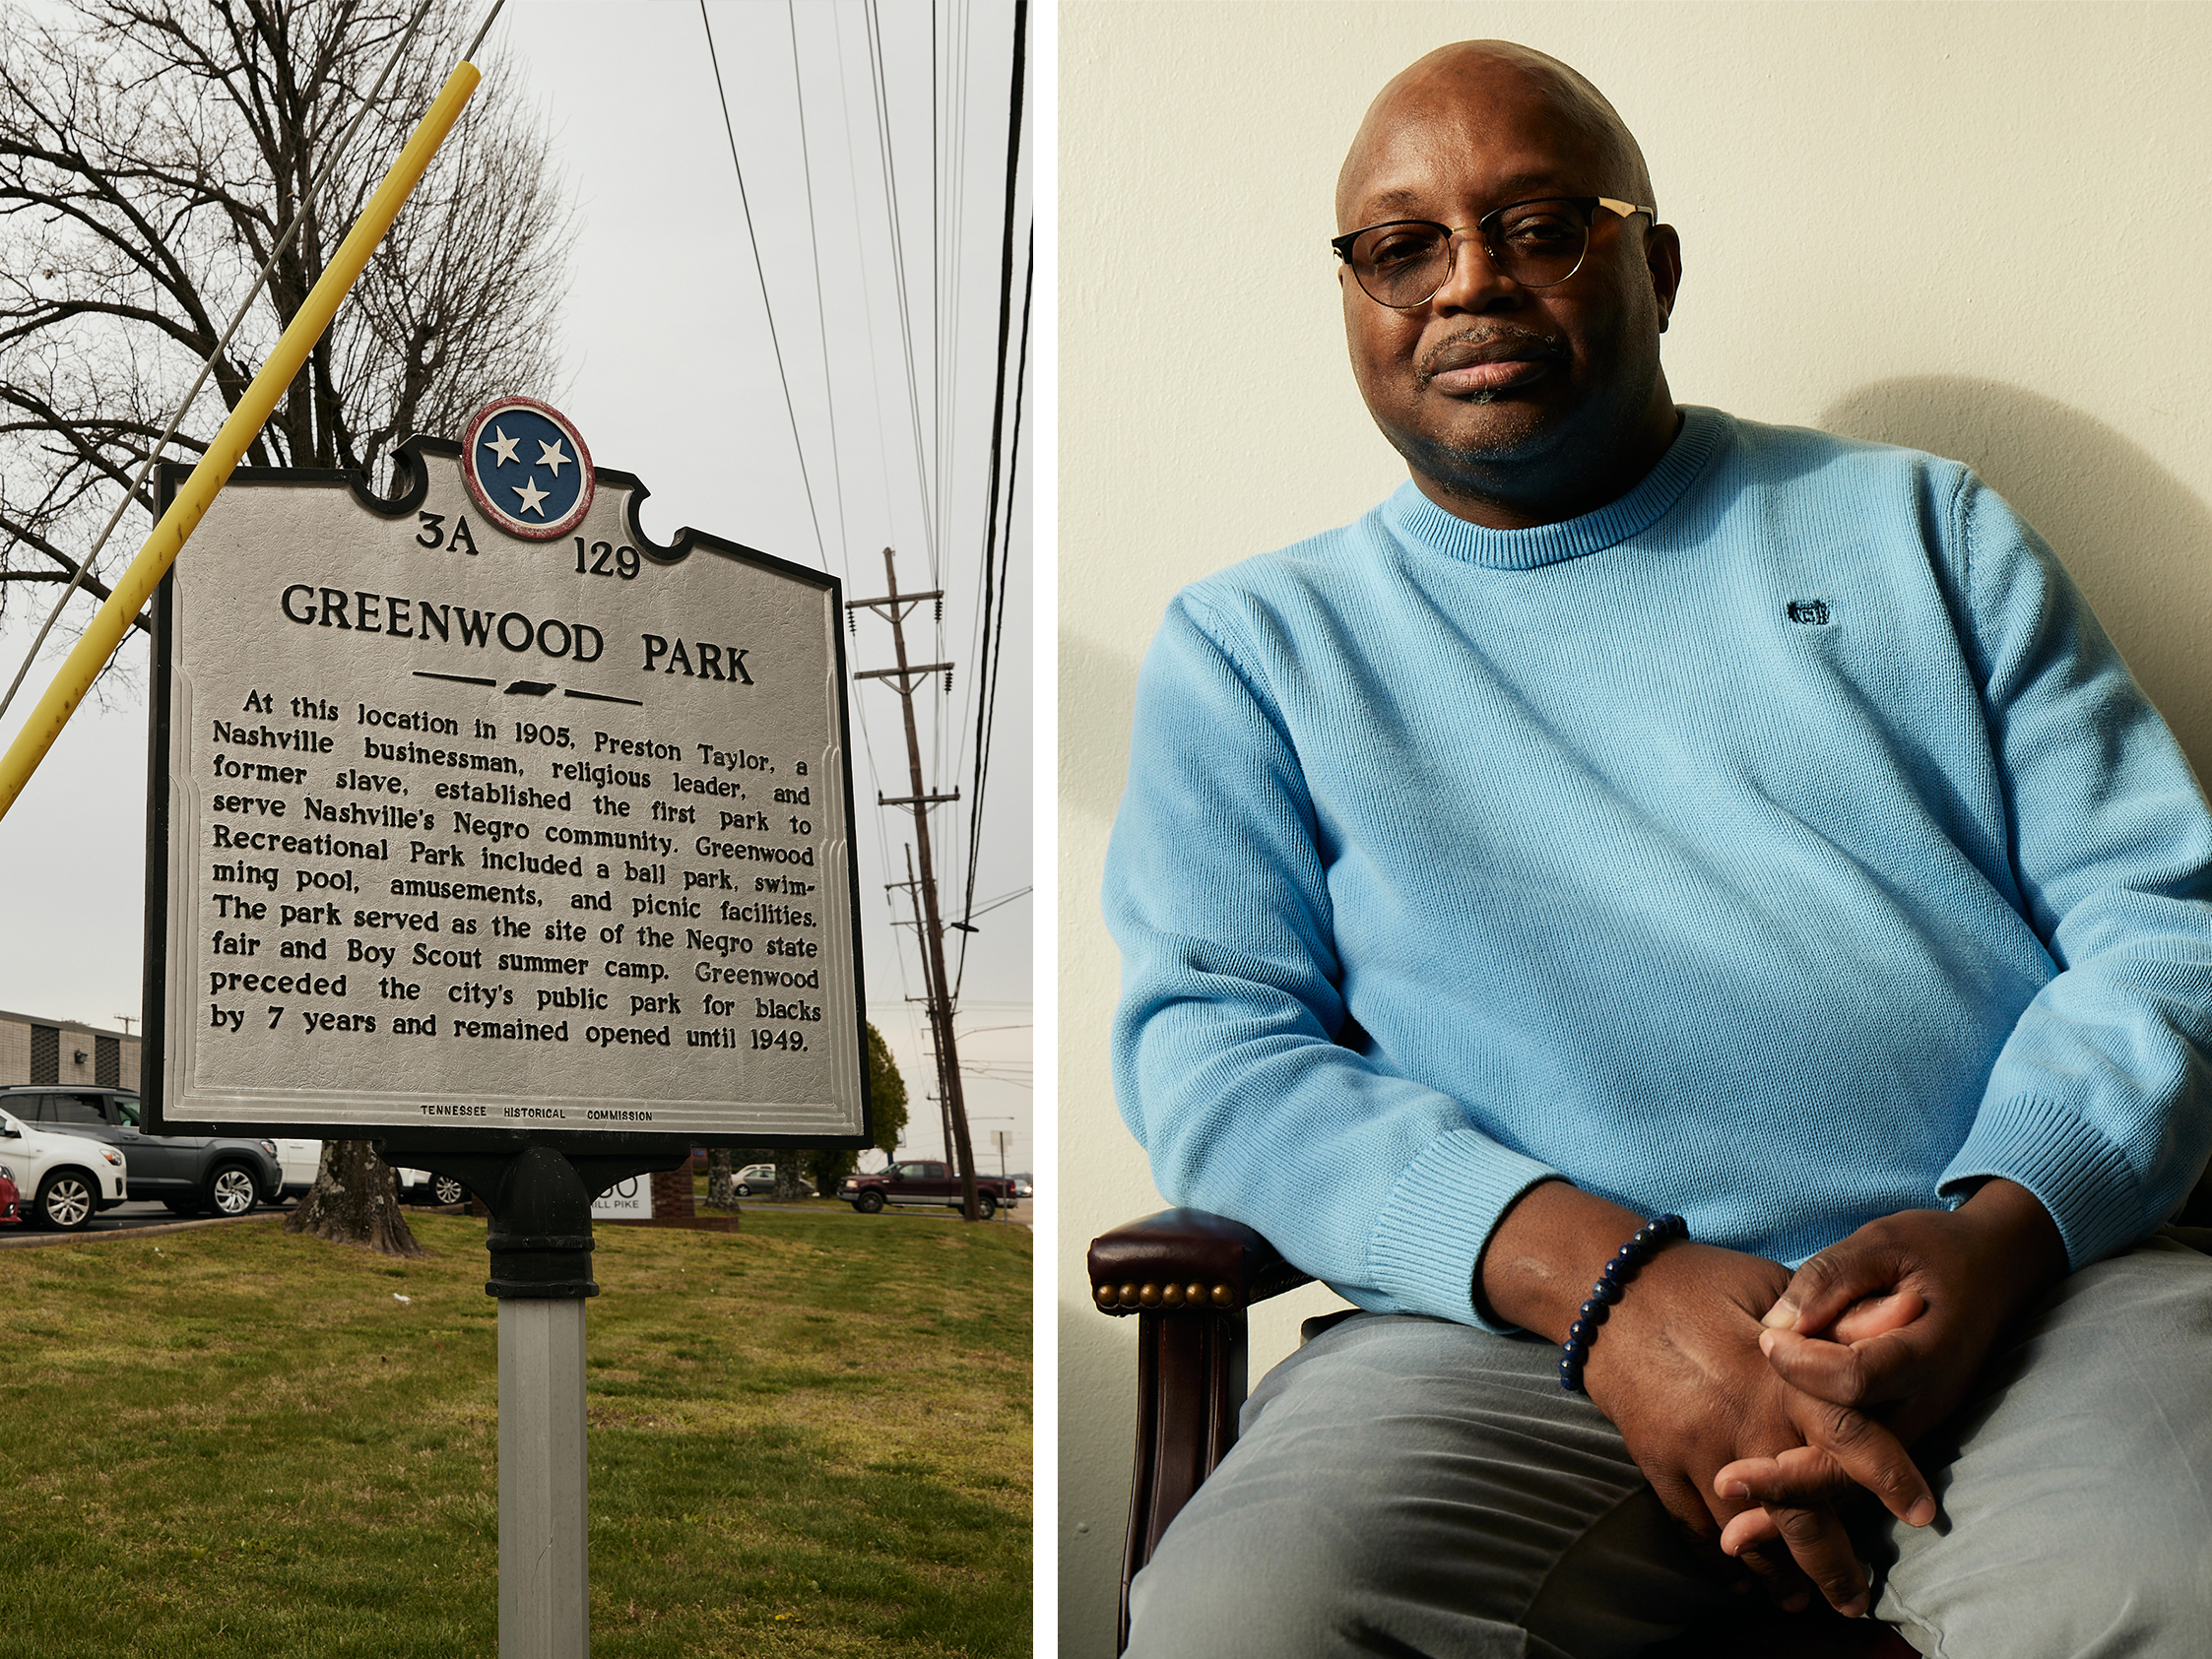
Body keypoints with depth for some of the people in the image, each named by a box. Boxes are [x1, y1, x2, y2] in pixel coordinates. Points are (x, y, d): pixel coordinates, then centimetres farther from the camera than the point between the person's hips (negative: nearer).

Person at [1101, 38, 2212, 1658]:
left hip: (2020, 1281, 0)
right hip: (1520, 1323, 1)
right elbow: (1211, 1050, 4)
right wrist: (1603, 1276, -13)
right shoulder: (1253, 642, 18)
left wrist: (1998, 1229, -11)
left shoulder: (1913, 525, 20)